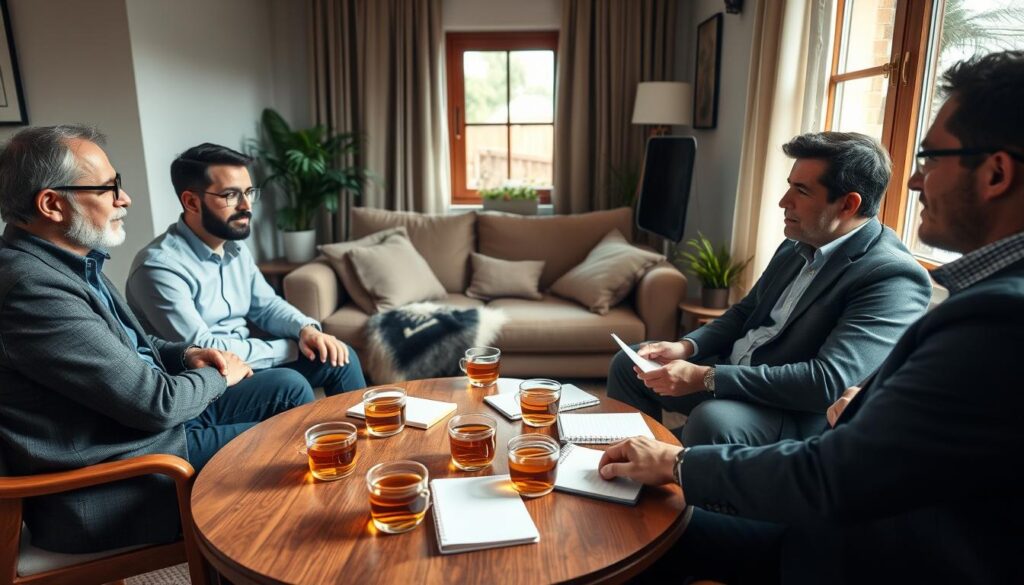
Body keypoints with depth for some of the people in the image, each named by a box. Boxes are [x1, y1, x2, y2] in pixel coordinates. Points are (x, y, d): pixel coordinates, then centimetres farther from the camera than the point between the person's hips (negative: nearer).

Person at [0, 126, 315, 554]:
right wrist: (218, 377, -6)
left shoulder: (71, 261, 3)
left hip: (155, 415, 9)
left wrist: (187, 355, 1)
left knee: (289, 385, 8)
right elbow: (156, 402, -25)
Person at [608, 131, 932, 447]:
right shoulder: (796, 245, 6)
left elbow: (828, 382, -29)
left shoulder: (893, 278, -20)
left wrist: (706, 377, -28)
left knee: (713, 419, -37)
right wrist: (686, 346, -3)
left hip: (797, 412, -8)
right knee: (628, 364, 8)